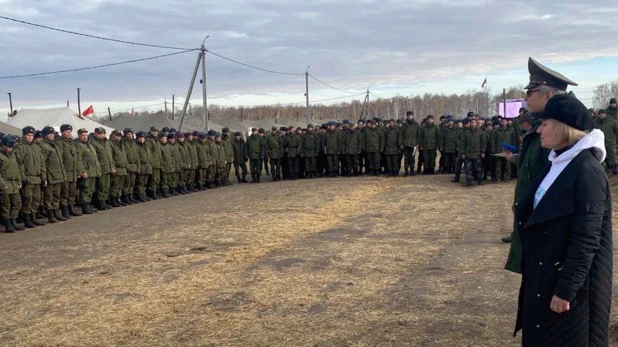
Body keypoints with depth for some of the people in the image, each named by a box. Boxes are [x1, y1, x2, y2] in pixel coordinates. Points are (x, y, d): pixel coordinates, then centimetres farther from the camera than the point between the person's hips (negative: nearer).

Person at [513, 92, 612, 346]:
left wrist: (565, 289, -20)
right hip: (544, 274, 9)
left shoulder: (587, 171, -20)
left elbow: (586, 239, -22)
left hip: (571, 280, -9)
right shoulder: (557, 163, 8)